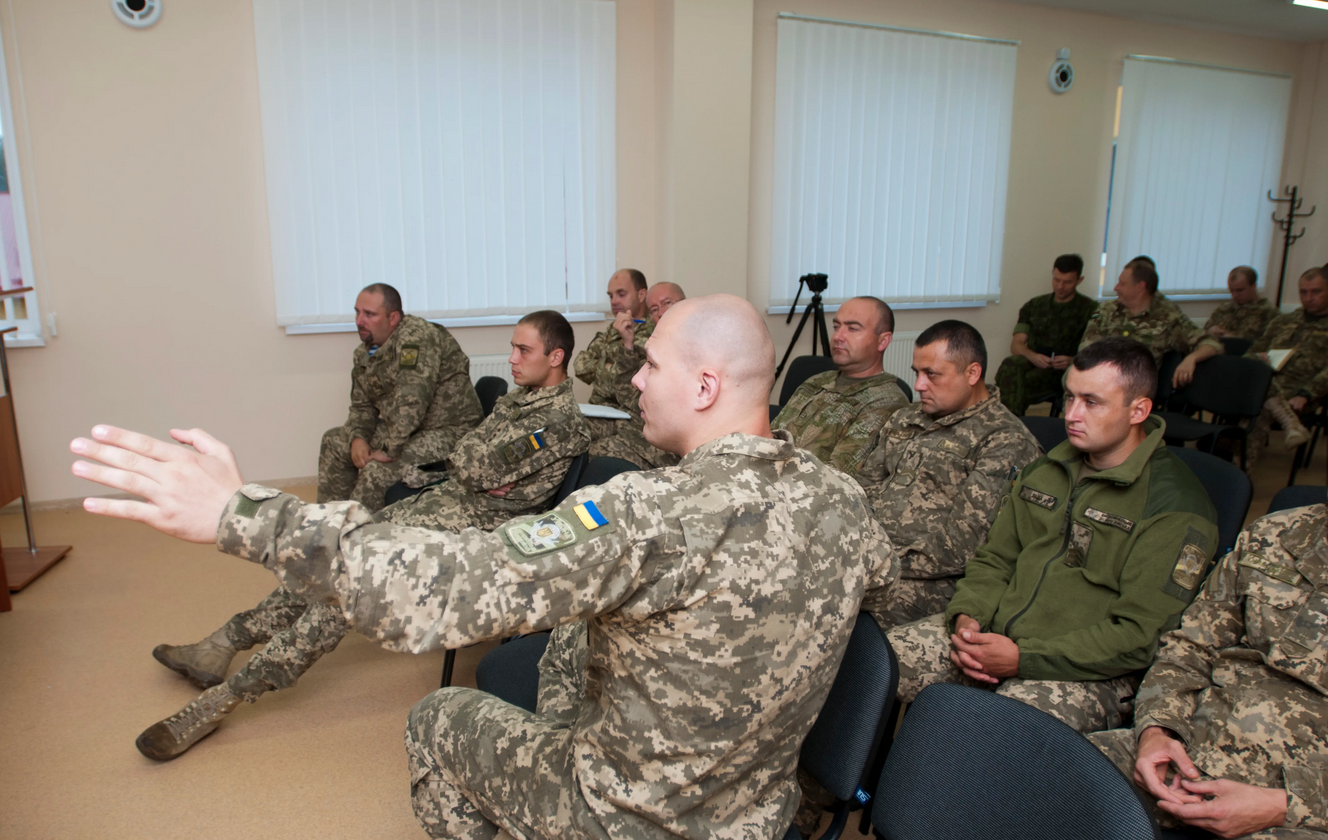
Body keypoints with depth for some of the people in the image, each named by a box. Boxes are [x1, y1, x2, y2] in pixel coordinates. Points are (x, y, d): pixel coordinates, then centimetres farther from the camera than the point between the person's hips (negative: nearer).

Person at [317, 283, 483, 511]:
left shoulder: (417, 335, -21)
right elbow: (361, 405, 13)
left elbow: (411, 400, -29)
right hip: (403, 429, 10)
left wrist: (390, 451, -26)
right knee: (335, 442, 15)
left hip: (448, 431, -10)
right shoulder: (364, 353, 9)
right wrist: (358, 437, -7)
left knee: (379, 471, -28)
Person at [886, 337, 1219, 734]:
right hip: (992, 631, 6)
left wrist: (1023, 658, -20)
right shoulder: (1046, 470, 13)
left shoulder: (1175, 507, -10)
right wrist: (967, 616, -4)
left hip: (1085, 670, -6)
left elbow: (1137, 637, -15)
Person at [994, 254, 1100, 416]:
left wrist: (1073, 361, -22)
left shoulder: (1090, 309, 9)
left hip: (1064, 372, -3)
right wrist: (1032, 356, -13)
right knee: (1010, 365, -34)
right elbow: (1016, 345, 11)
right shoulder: (1034, 306, 21)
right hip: (1032, 363, 3)